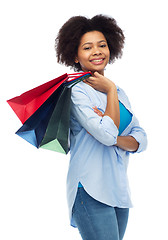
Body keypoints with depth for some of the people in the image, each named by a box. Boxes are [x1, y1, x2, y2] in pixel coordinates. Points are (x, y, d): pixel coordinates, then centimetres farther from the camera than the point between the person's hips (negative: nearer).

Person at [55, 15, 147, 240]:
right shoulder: (76, 91, -8)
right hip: (91, 193, -7)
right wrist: (110, 90, -8)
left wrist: (113, 138, -13)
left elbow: (140, 140, 7)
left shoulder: (119, 93, 15)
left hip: (120, 191, 7)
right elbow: (107, 134, -21)